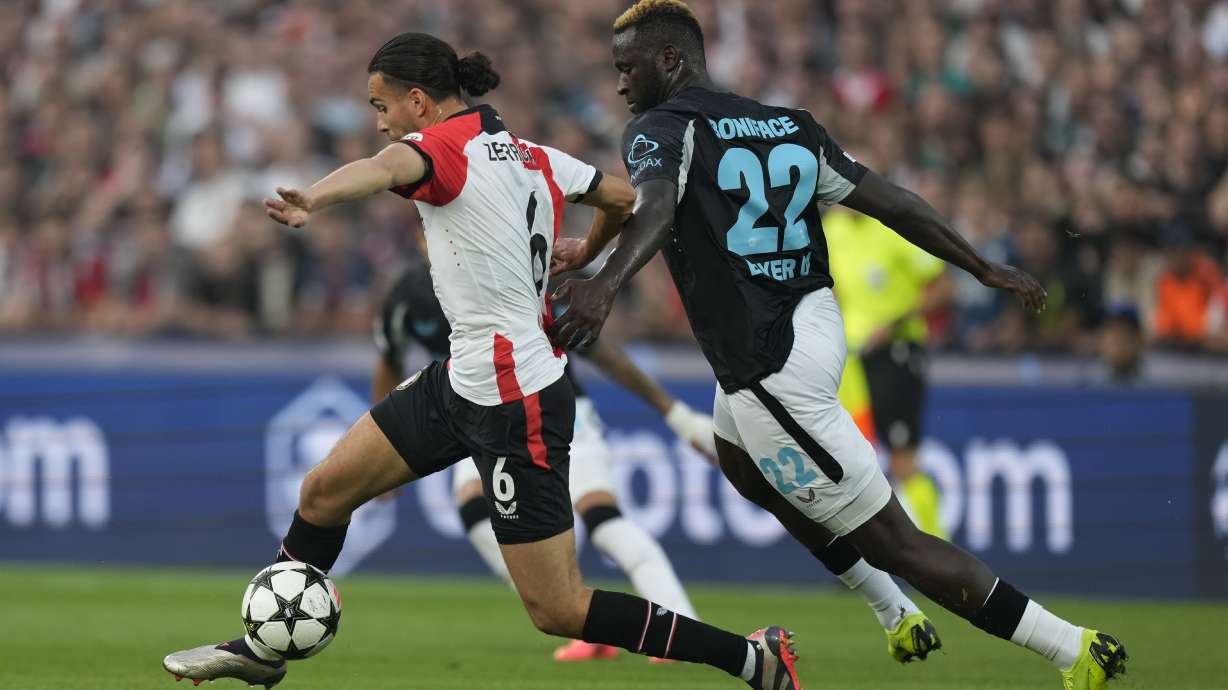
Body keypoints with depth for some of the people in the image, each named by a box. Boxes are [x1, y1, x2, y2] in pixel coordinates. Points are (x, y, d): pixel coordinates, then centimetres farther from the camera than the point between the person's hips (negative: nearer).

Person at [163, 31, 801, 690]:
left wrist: (311, 200, -62)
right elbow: (624, 199, 17)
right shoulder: (534, 157, 5)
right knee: (324, 490, 14)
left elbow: (385, 167, -41)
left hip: (516, 407, -10)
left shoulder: (448, 145, -18)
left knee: (558, 611, -4)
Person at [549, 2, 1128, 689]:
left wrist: (607, 281, -50)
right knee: (743, 466, 35)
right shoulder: (789, 126, 10)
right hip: (812, 322, 9)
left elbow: (657, 207, -33)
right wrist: (986, 269, 17)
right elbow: (890, 200, 9)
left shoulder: (662, 129, -11)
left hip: (772, 371, -9)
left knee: (891, 541, -2)